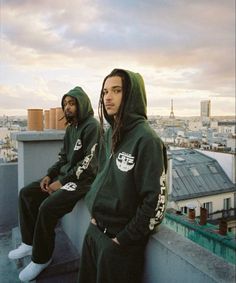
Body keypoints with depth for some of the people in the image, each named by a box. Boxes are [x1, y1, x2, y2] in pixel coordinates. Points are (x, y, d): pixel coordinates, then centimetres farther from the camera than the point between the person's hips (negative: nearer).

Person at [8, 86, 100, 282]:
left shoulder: (92, 126, -16)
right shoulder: (71, 127, 12)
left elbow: (88, 163, -22)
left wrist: (62, 182, -18)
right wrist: (50, 175, 2)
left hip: (83, 179, -9)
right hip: (65, 175, 9)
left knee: (47, 207, -24)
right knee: (26, 193, 4)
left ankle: (41, 258, -2)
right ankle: (30, 243, 15)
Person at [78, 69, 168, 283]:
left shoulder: (146, 139, -21)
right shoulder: (110, 134, 3)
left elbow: (156, 201, -21)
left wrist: (125, 238, -14)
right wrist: (95, 216, 8)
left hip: (121, 240, -7)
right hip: (95, 229, 7)